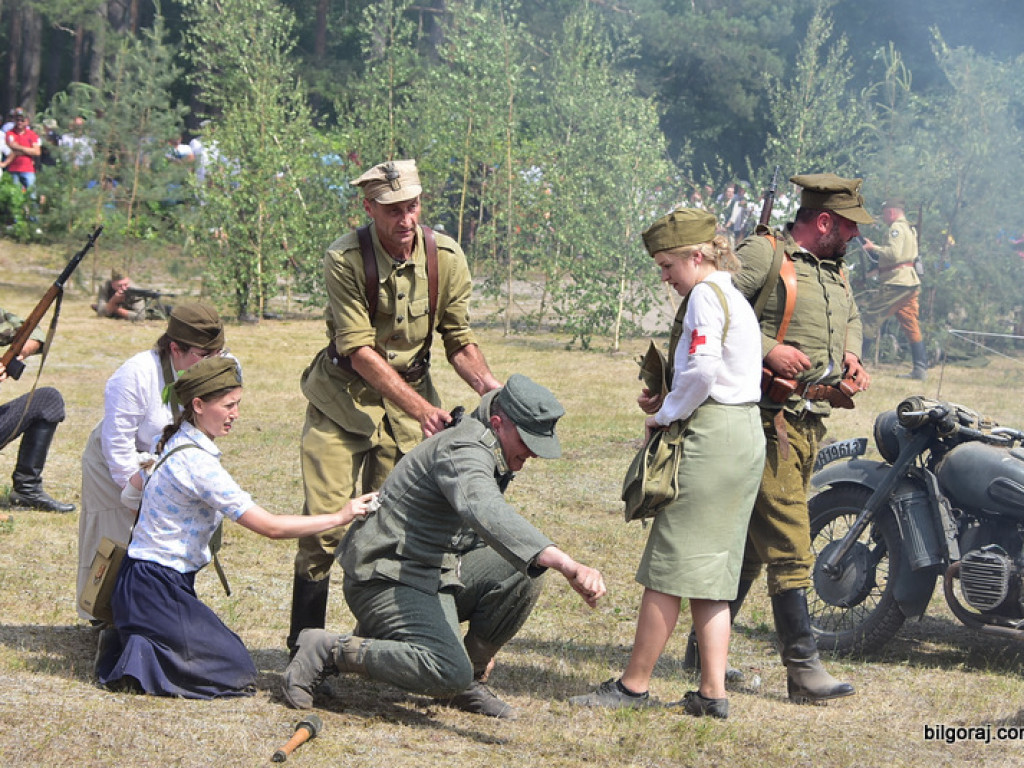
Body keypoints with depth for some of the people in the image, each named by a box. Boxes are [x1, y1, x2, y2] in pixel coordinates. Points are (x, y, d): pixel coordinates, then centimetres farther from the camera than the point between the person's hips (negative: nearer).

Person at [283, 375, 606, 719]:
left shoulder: (494, 456, 13)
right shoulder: (464, 451, -21)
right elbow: (486, 515, -44)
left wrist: (486, 637, 23)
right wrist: (567, 565, -57)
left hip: (438, 573, 9)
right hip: (388, 579, -9)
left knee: (522, 573, -13)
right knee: (448, 673, -28)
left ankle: (470, 680, 2)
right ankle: (328, 650, -11)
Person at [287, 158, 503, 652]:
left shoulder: (446, 259, -11)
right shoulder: (344, 260, -20)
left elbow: (459, 342, -2)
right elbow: (360, 351, -22)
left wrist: (491, 388, -21)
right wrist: (421, 408, -29)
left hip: (409, 396, 2)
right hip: (342, 396, -2)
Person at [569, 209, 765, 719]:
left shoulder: (705, 295, -9)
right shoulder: (735, 299, 21)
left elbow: (702, 370, -21)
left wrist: (665, 415, -8)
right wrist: (670, 401, 10)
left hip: (711, 436, -10)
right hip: (745, 435, 10)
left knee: (669, 566, -5)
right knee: (708, 572, 10)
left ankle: (634, 685, -1)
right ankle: (712, 692, 8)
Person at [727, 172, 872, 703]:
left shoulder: (834, 270, 19)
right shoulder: (762, 253, -9)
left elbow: (850, 316, 36)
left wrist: (849, 354, 15)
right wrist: (768, 349, -24)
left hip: (813, 421, 9)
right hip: (772, 416, -9)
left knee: (752, 540, 14)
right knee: (788, 544, -11)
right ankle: (803, 668, -11)